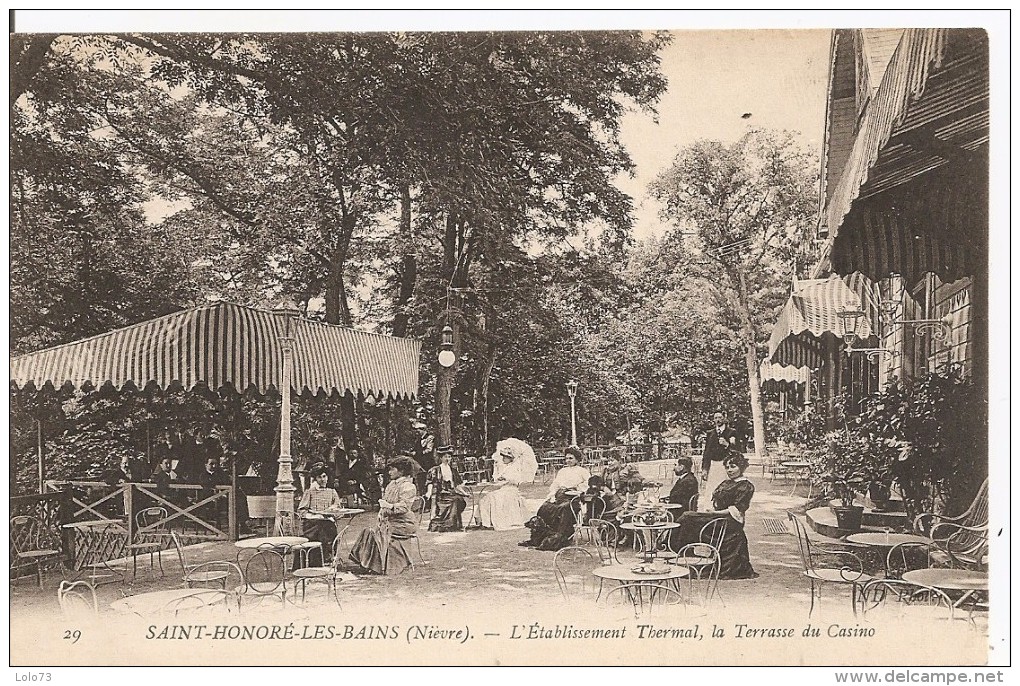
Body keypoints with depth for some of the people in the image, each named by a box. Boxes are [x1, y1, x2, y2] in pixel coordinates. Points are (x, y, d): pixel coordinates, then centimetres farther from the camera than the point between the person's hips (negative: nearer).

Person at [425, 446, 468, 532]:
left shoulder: (453, 470, 21)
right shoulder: (435, 470, 9)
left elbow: (457, 485, 24)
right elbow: (430, 483, 0)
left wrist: (464, 493, 14)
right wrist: (429, 493, -16)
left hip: (452, 494, 3)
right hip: (440, 495, -3)